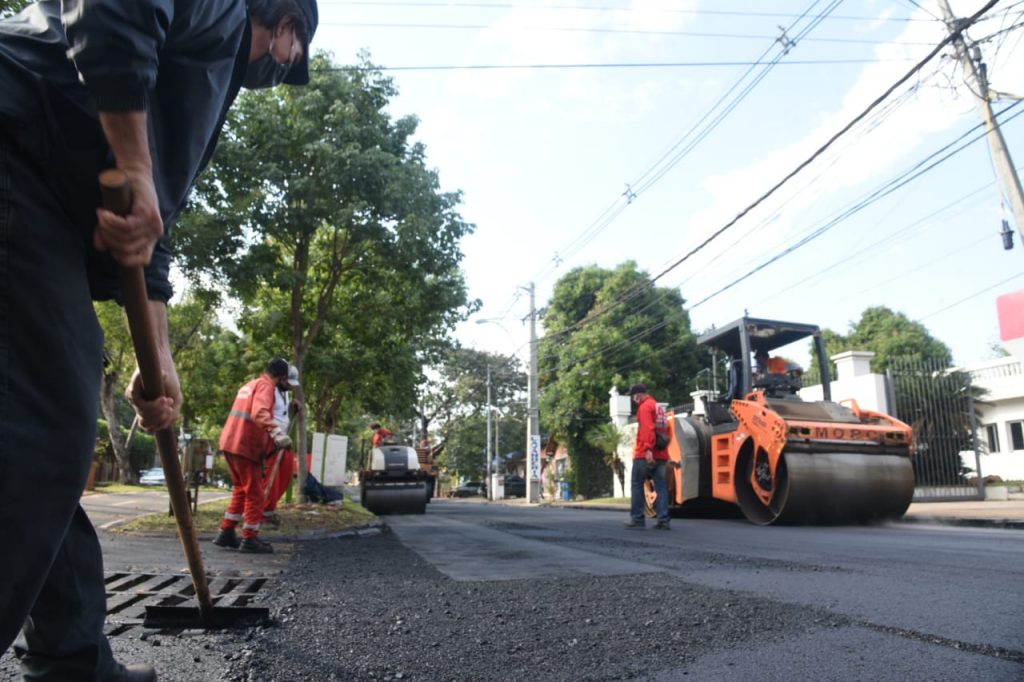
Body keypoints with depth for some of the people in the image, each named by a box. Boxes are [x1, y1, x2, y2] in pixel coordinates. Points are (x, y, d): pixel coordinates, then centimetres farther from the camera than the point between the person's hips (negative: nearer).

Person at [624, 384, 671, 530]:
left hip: (646, 454, -8)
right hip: (661, 454, 8)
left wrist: (648, 449, -27)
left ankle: (637, 519, 1)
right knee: (661, 487, 3)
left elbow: (647, 429, -19)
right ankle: (663, 520, -1)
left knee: (636, 484, 1)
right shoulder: (657, 406, 21)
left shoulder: (645, 406, -6)